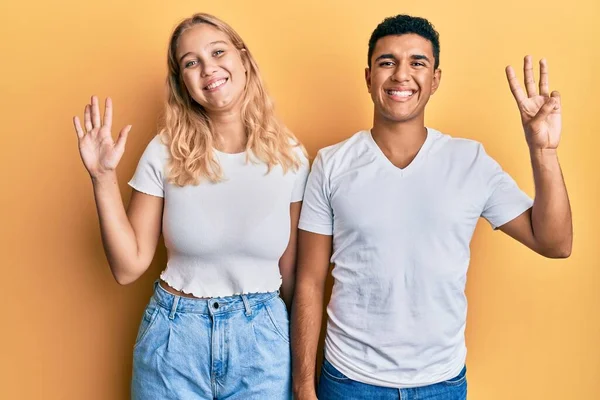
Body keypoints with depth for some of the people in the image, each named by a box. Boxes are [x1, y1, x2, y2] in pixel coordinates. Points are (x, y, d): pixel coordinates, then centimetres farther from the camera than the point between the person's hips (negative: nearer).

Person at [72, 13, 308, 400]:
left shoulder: (290, 157, -6)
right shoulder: (165, 153, -7)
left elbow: (291, 270, 2)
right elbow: (129, 267, -6)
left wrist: (295, 347, 10)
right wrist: (104, 177, -14)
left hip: (261, 337, 0)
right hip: (174, 336, 0)